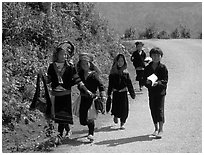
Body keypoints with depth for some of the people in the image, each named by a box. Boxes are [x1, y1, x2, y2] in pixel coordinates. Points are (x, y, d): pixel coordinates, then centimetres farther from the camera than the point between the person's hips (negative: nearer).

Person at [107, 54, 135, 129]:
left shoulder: (125, 72, 4)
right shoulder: (113, 72, 1)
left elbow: (129, 83, 8)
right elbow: (110, 84, 2)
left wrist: (132, 93, 6)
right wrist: (109, 94, -1)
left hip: (124, 92, 1)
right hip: (116, 92, -1)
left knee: (124, 108, -4)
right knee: (116, 107, -5)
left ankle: (122, 123, 7)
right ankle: (115, 116, 29)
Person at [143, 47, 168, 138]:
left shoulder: (163, 68, -3)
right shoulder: (147, 68, 6)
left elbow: (165, 81, -9)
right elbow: (144, 80, 6)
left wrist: (157, 83, -27)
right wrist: (147, 82, -17)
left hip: (161, 91, -3)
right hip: (151, 92, 4)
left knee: (160, 110, -9)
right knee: (153, 110, 8)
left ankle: (160, 130, -6)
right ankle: (156, 129, 22)